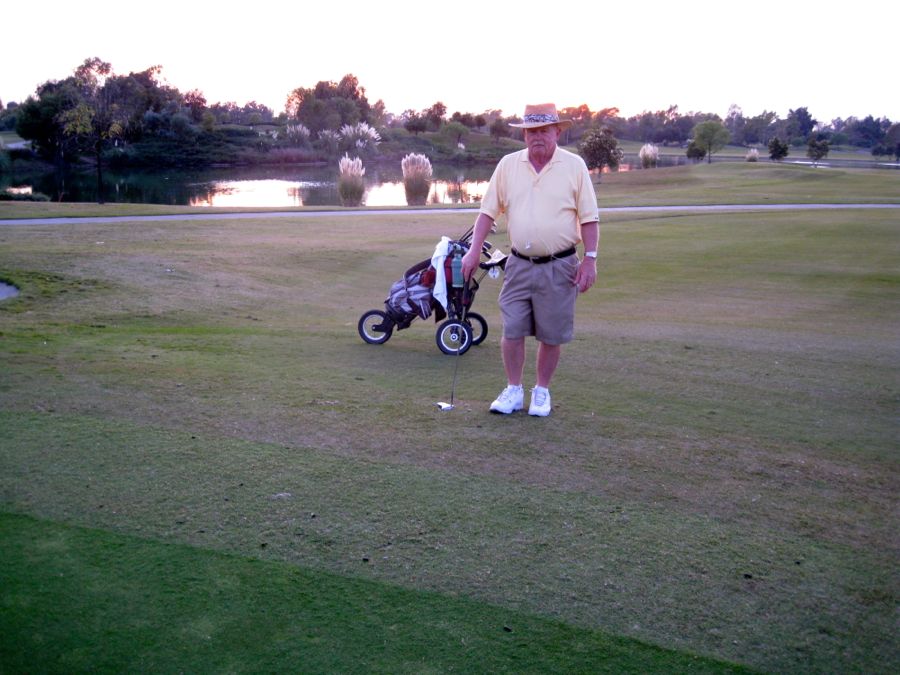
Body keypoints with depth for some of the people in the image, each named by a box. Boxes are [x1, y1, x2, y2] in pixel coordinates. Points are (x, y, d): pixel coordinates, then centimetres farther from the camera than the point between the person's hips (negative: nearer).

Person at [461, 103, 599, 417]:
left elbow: (589, 218, -2)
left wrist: (590, 258, -8)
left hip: (559, 267, -2)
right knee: (512, 330, 2)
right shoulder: (508, 165, 4)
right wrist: (474, 251, -1)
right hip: (519, 264, 2)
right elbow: (488, 211, 6)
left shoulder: (575, 166, -2)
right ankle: (513, 391, 17)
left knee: (551, 335, 6)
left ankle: (542, 391, 22)